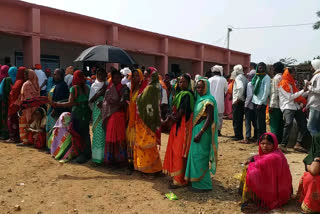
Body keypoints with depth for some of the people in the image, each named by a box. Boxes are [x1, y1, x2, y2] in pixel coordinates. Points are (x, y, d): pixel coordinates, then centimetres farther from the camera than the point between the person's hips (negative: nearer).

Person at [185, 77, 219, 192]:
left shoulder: (208, 100, -14)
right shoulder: (199, 99, 14)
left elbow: (209, 119, -21)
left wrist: (200, 133, -25)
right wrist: (195, 131, 11)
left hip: (203, 131, -9)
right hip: (196, 129, 9)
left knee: (199, 156, -5)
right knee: (195, 155, 15)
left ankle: (202, 184, 7)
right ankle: (197, 181, 28)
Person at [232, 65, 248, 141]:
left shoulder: (238, 78, -12)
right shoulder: (244, 78, 14)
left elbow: (241, 87, -29)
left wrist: (237, 98, -22)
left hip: (237, 102, -8)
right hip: (242, 101, 9)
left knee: (236, 120, -1)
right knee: (240, 119, 15)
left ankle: (238, 136, 3)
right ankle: (240, 135, 22)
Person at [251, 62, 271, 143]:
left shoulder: (266, 78, -7)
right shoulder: (257, 77, 15)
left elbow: (266, 91, -12)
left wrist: (261, 103, -15)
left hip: (261, 103, -7)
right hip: (255, 101, 7)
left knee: (260, 122, -4)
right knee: (258, 121, 12)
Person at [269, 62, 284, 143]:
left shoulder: (276, 78, -12)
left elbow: (275, 92, -16)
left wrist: (271, 105, -16)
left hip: (275, 105, -8)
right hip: (281, 104, 8)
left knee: (274, 124, -3)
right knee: (280, 124, 13)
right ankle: (280, 140, 20)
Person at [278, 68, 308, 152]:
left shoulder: (292, 83, 20)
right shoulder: (282, 84, -5)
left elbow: (296, 95, 22)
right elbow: (290, 97, -12)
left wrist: (301, 102, 5)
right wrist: (303, 91, -11)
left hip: (296, 106, 9)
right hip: (287, 107, -9)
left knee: (304, 124, 1)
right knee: (288, 123, -27)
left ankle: (298, 144, 4)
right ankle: (283, 145, -25)